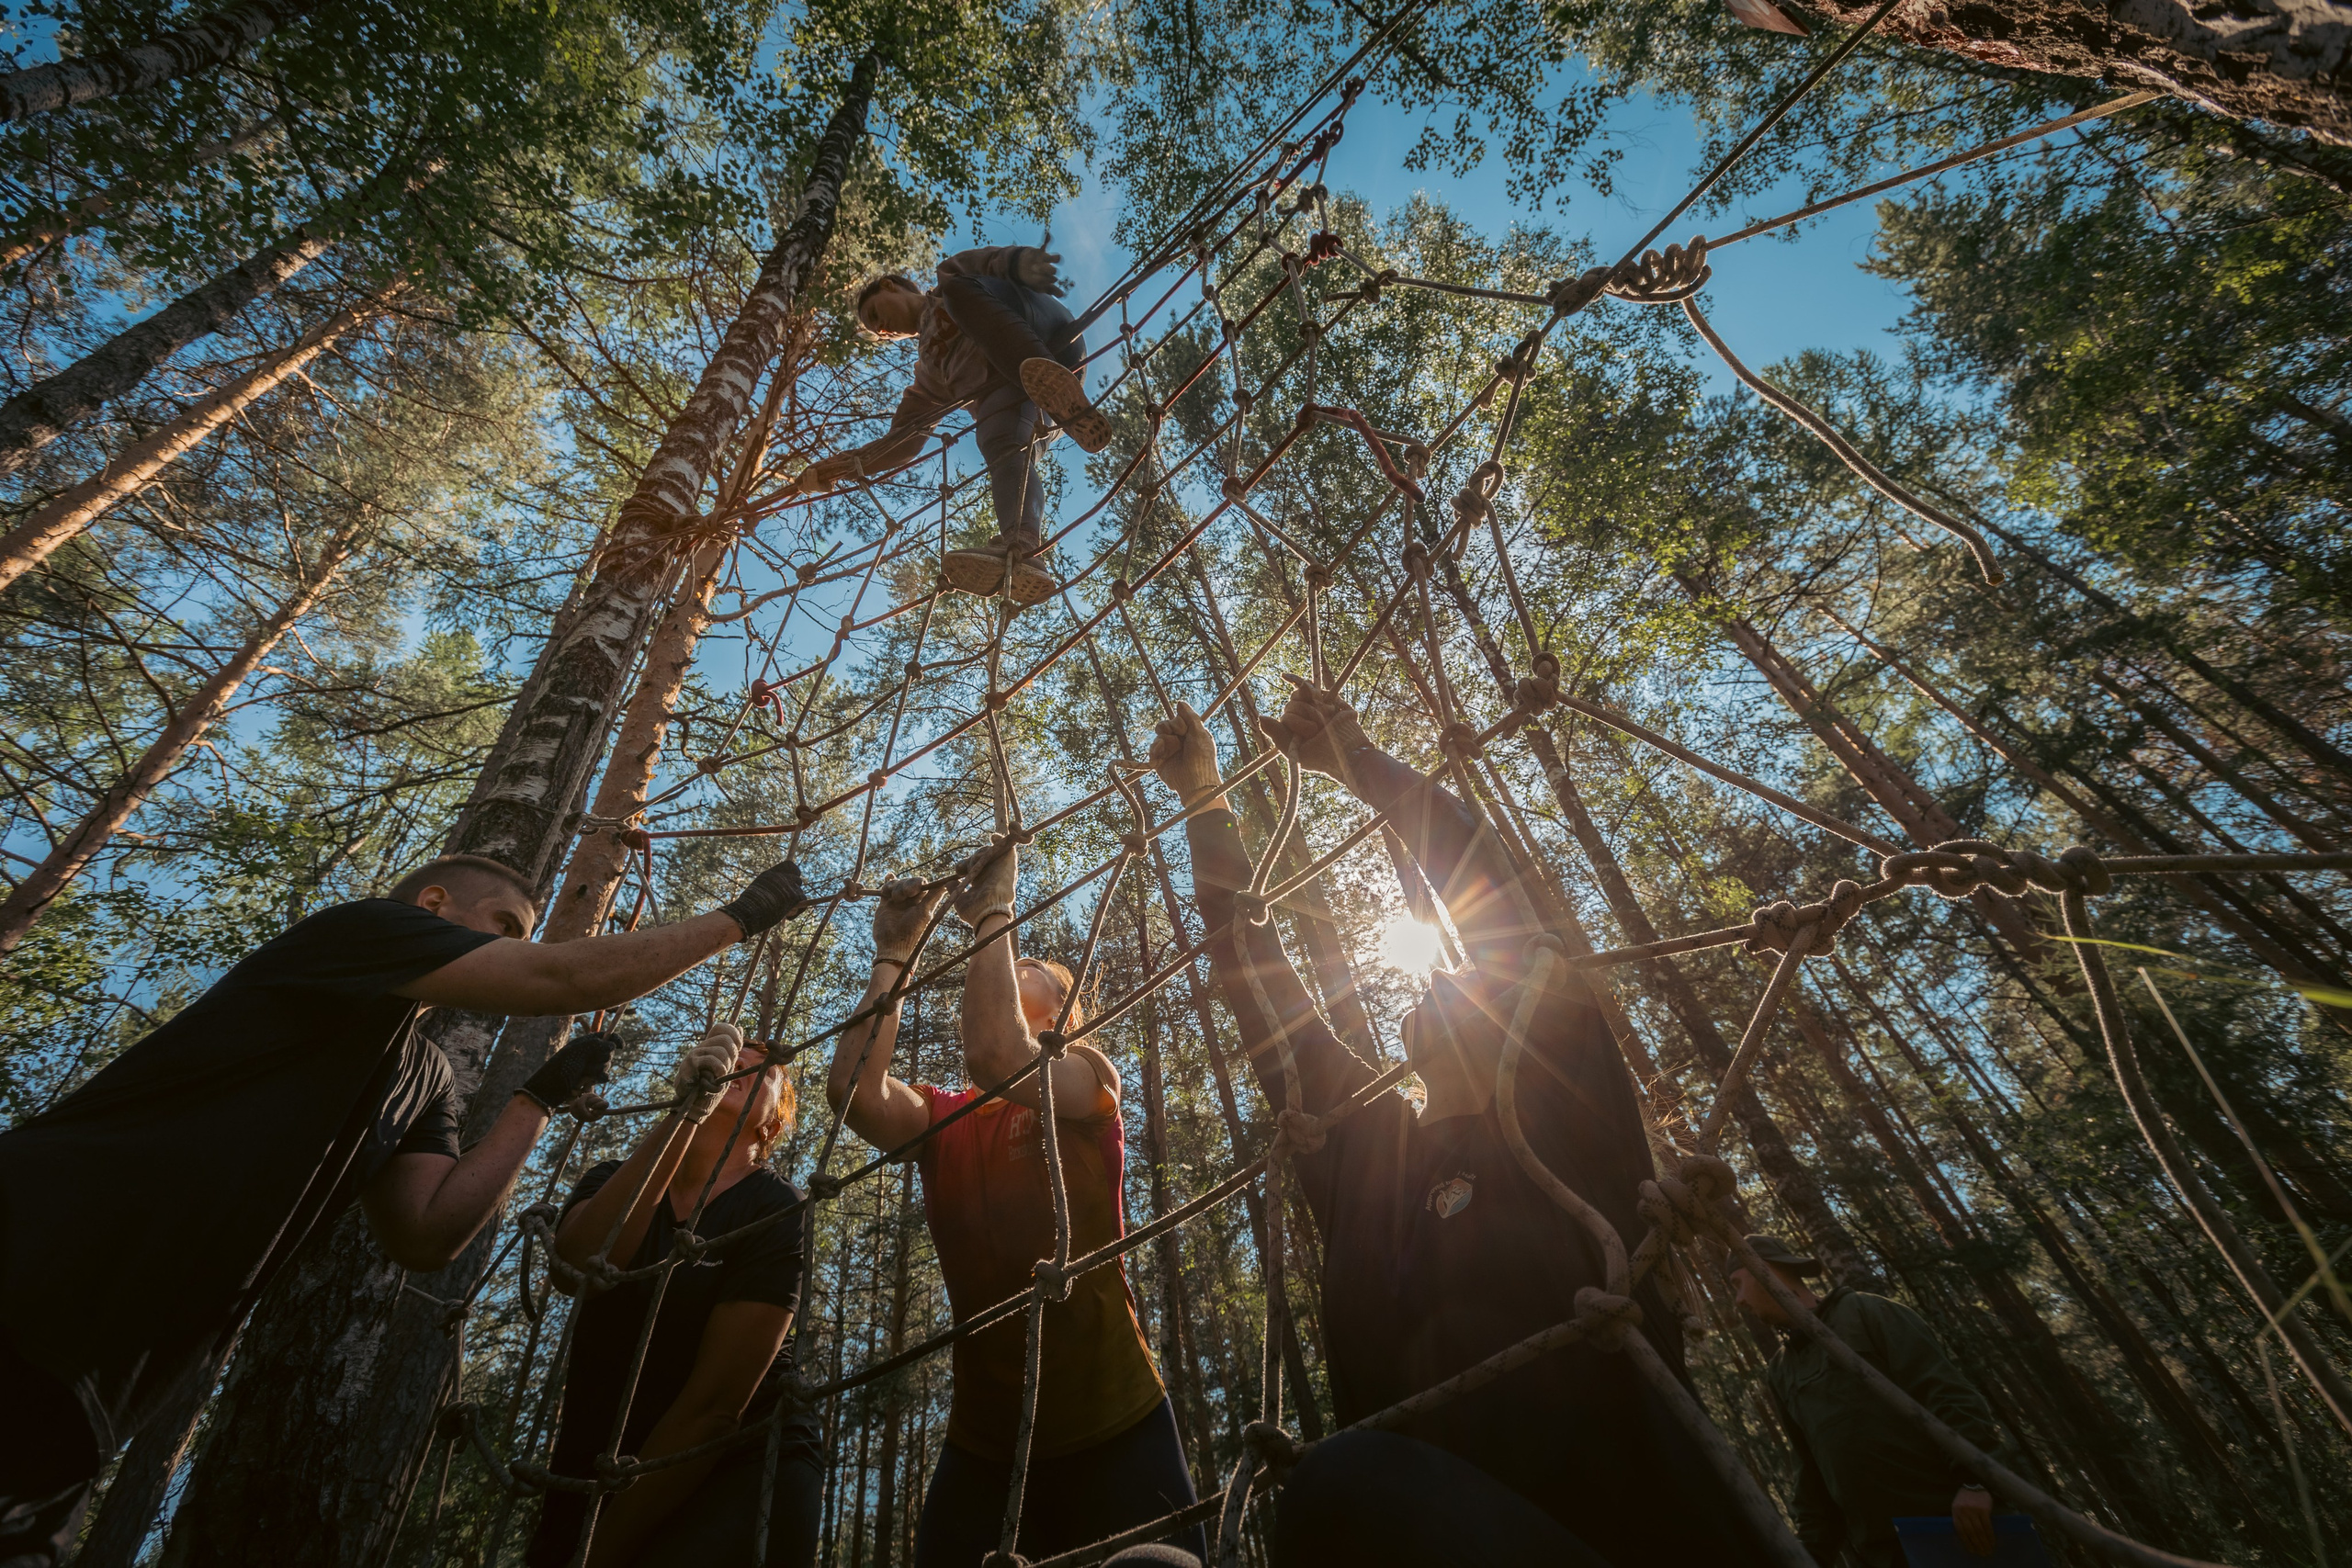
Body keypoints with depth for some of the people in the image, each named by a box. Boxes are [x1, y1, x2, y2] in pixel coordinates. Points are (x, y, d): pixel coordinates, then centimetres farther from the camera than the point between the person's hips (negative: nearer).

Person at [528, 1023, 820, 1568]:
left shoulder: (774, 1208, -12)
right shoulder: (613, 1182, 3)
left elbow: (714, 1405, -16)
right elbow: (574, 1270, -21)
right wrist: (685, 1110, -30)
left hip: (738, 1466, -4)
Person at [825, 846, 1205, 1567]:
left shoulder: (1090, 1078, -3)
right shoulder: (941, 1117, 9)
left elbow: (997, 1058, -26)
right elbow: (852, 1090, -13)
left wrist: (994, 915, -19)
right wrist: (894, 955, -10)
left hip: (1114, 1433, -3)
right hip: (980, 1446, 4)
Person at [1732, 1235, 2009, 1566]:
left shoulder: (1864, 1313, -5)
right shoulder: (1779, 1374, 13)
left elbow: (1946, 1392, -13)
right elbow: (1811, 1468, 15)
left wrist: (1975, 1479, -23)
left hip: (1944, 1517, -5)